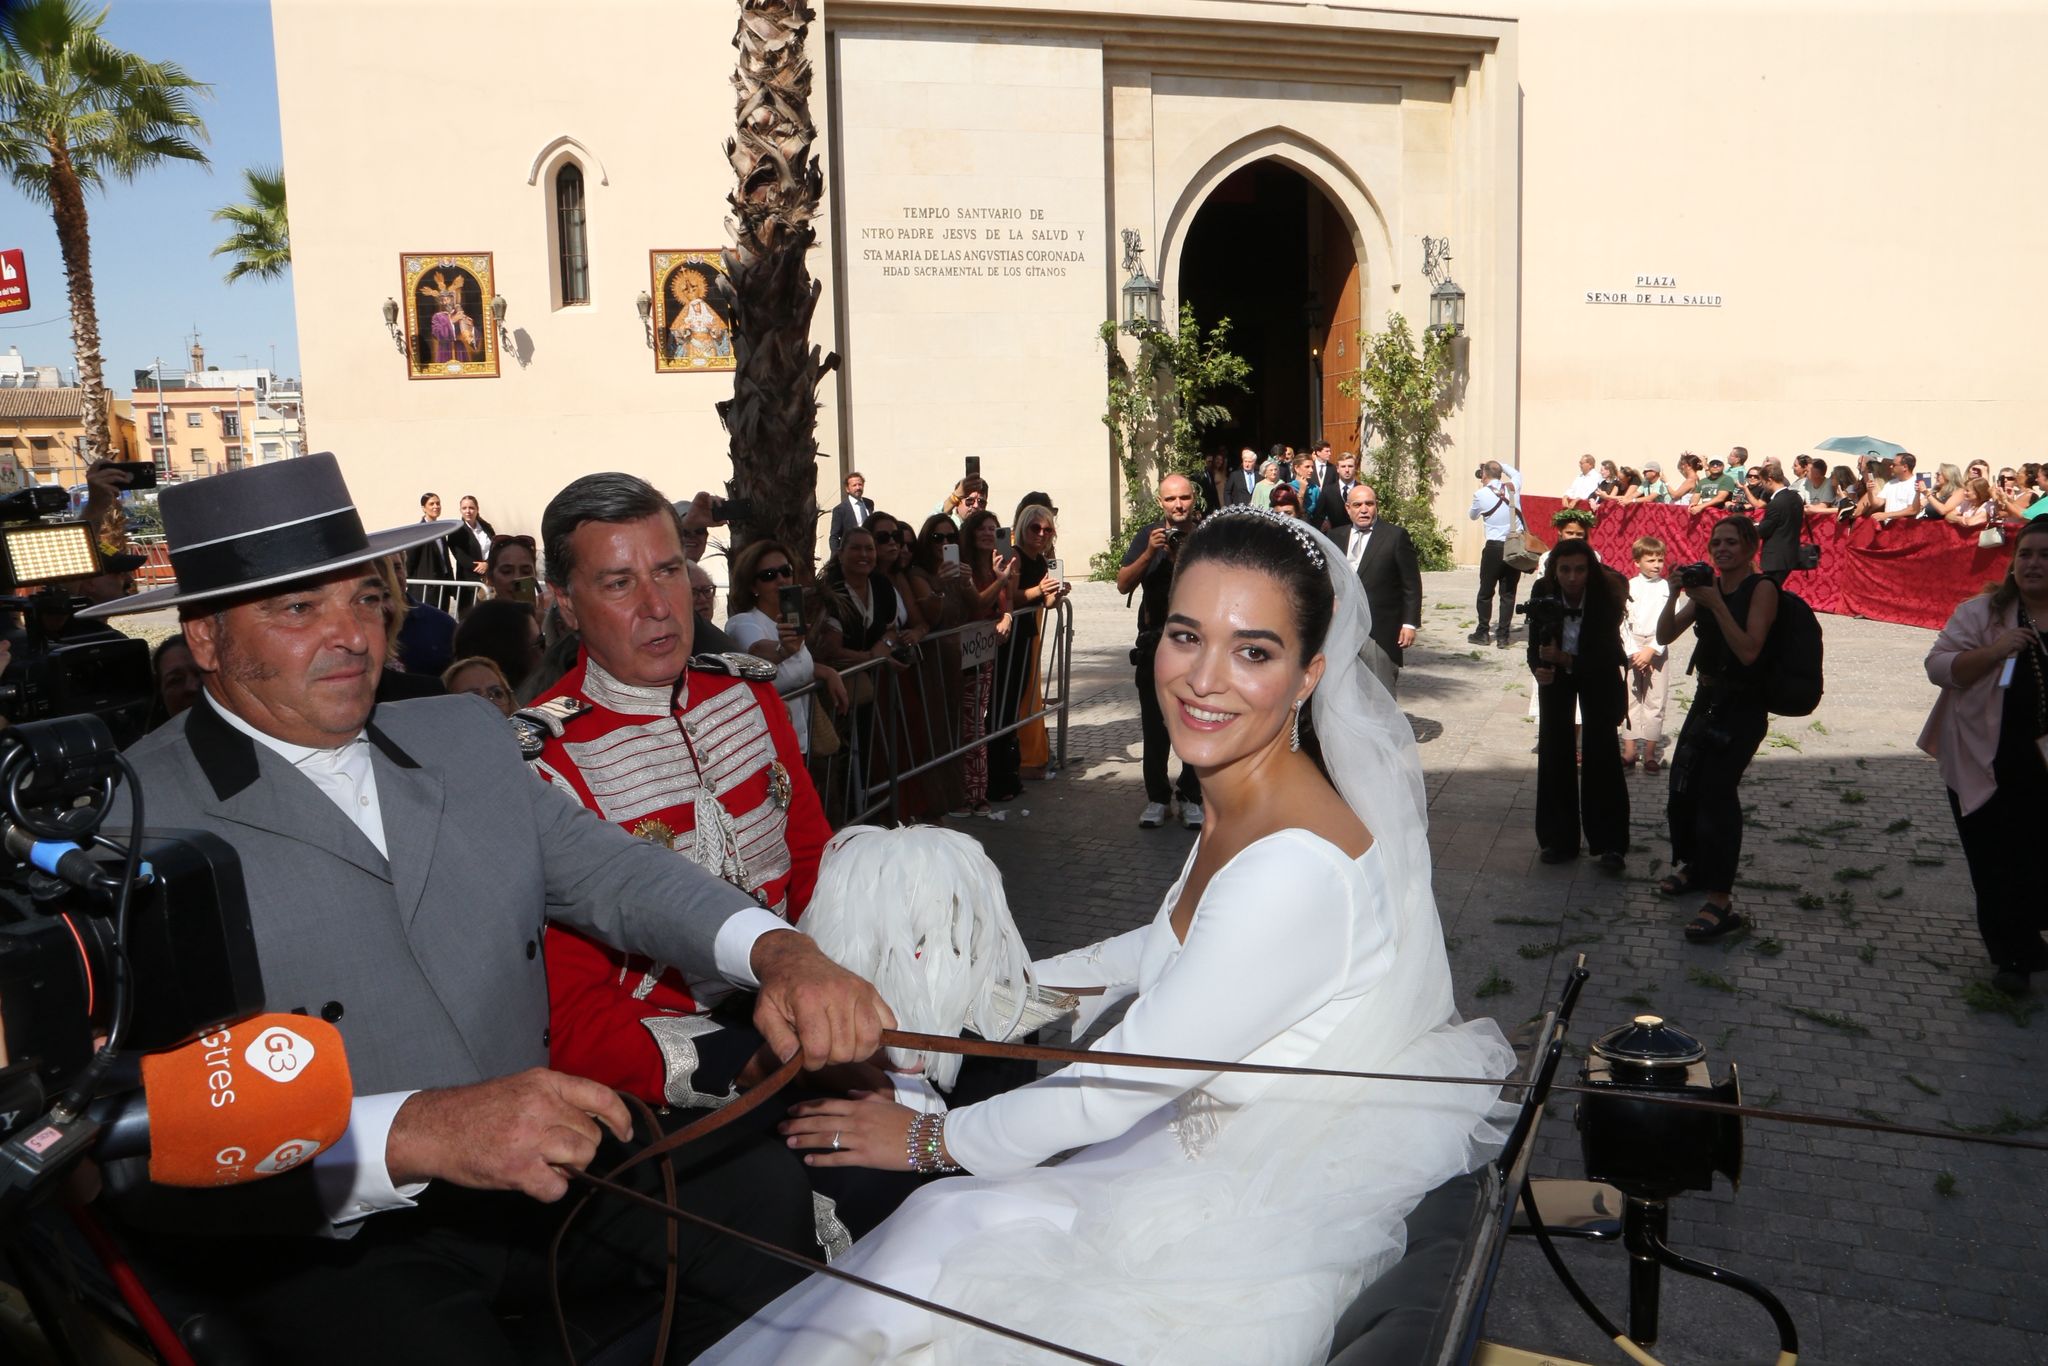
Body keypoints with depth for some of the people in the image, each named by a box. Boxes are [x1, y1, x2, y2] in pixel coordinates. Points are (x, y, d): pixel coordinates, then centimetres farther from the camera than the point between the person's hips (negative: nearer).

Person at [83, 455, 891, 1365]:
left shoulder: (466, 737, 9)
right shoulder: (129, 828, -11)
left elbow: (606, 868, 1)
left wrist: (775, 951, -18)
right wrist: (410, 1135, -35)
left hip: (535, 1166, 6)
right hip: (317, 1246, -5)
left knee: (765, 1186, -9)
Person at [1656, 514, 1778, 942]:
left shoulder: (1762, 589, -10)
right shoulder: (1707, 587, 8)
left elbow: (1749, 651, -21)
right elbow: (1664, 636, 3)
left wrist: (1716, 603, -25)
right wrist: (1676, 594, -11)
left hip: (1742, 707, -7)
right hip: (1707, 698, 7)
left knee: (1716, 791, -16)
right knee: (1683, 787, 12)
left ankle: (1719, 904, -16)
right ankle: (1693, 867, 34)